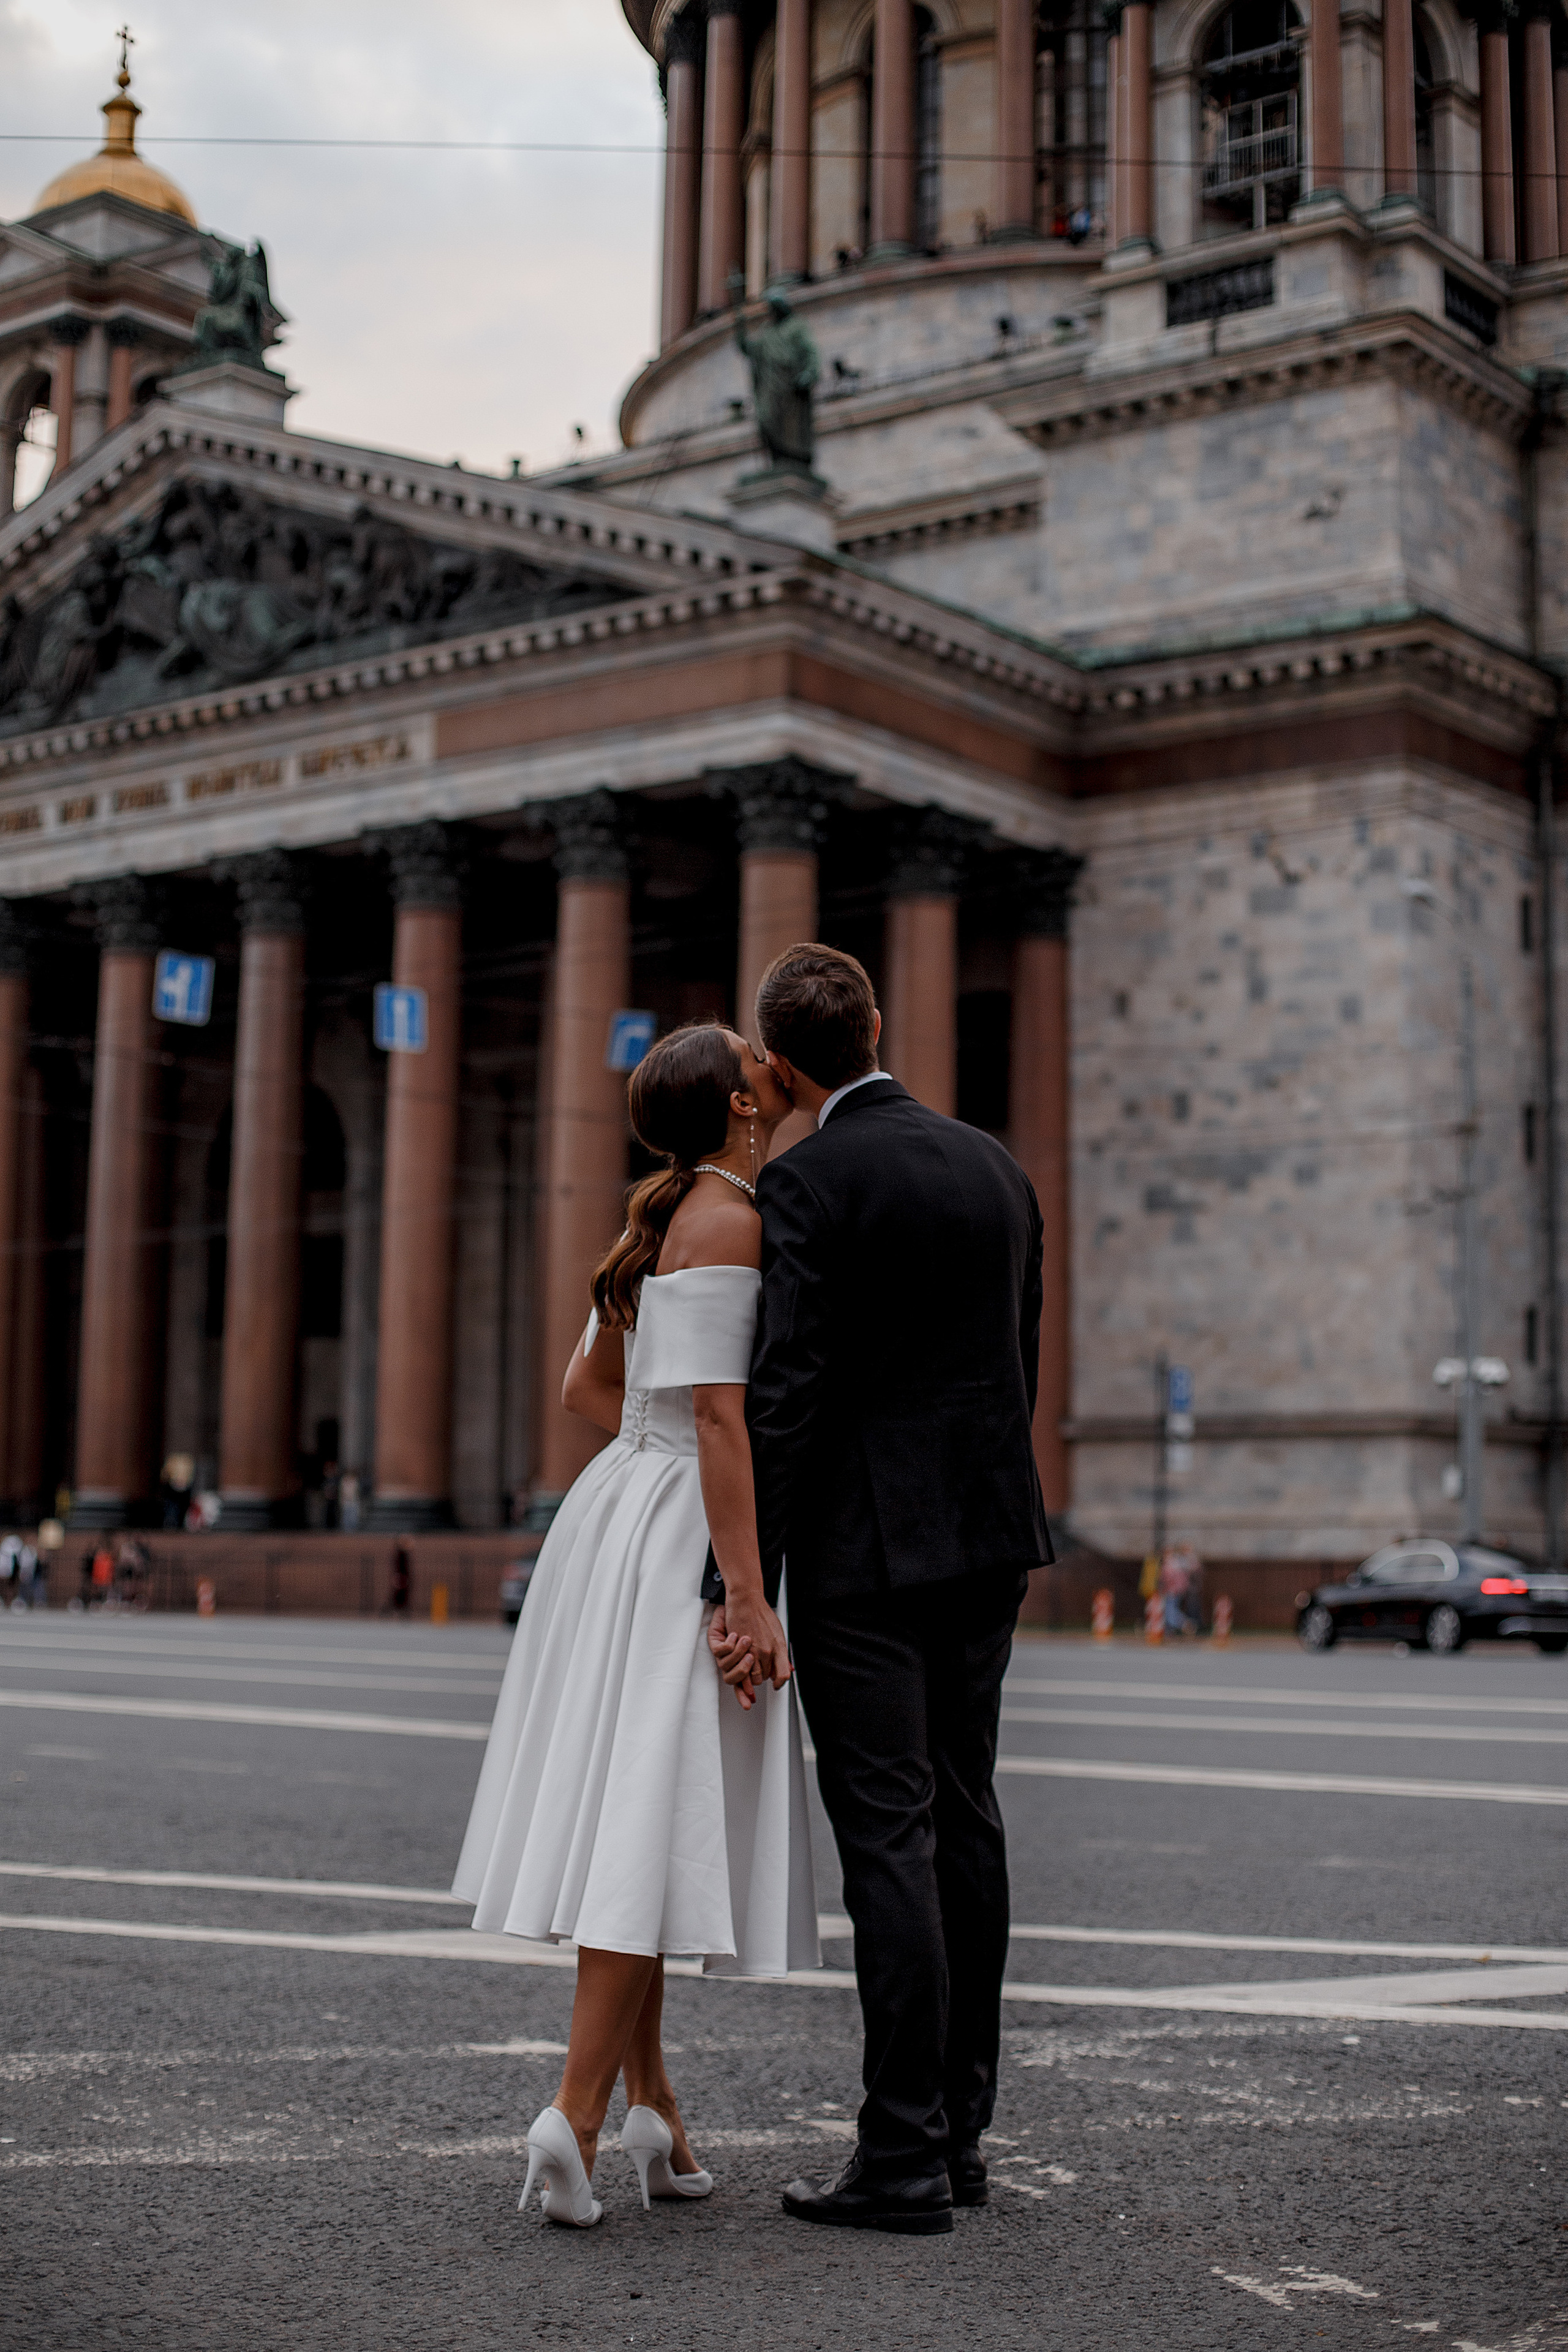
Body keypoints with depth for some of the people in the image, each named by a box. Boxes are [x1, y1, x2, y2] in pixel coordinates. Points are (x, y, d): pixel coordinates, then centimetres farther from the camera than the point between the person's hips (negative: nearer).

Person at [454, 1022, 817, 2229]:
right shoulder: (729, 1221, -13)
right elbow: (718, 1416, -20)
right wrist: (749, 1599, -21)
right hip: (687, 1540, -9)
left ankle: (651, 2102, 16)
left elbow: (588, 1385, 22)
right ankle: (579, 2109, -11)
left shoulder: (667, 1217, 15)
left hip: (625, 1506, 9)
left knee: (634, 1815, 9)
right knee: (660, 1826, -8)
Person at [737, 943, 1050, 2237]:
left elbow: (787, 1392, -17)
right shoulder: (997, 1168, 9)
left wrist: (750, 1583, -14)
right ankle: (960, 2125, 21)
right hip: (987, 1535, 7)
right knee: (963, 1818, 13)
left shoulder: (806, 1181, -11)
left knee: (888, 1838, -4)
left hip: (863, 1545, -7)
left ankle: (904, 2157, 0)